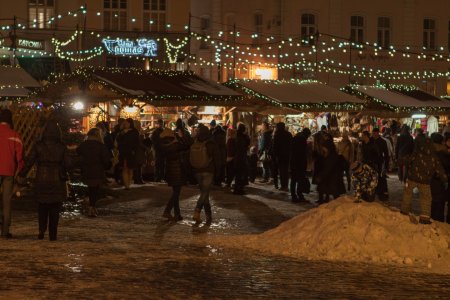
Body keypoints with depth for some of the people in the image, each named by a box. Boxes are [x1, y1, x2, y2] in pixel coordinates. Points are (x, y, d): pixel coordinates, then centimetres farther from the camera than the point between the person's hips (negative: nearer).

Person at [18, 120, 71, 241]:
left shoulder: (38, 146, -5)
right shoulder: (62, 147, -5)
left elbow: (29, 162, -9)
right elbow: (68, 164, -5)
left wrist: (21, 175, -1)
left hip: (41, 181, 0)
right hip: (57, 182, 0)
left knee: (42, 207, 15)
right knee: (55, 209, 9)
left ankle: (42, 230, -4)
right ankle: (53, 235, 7)